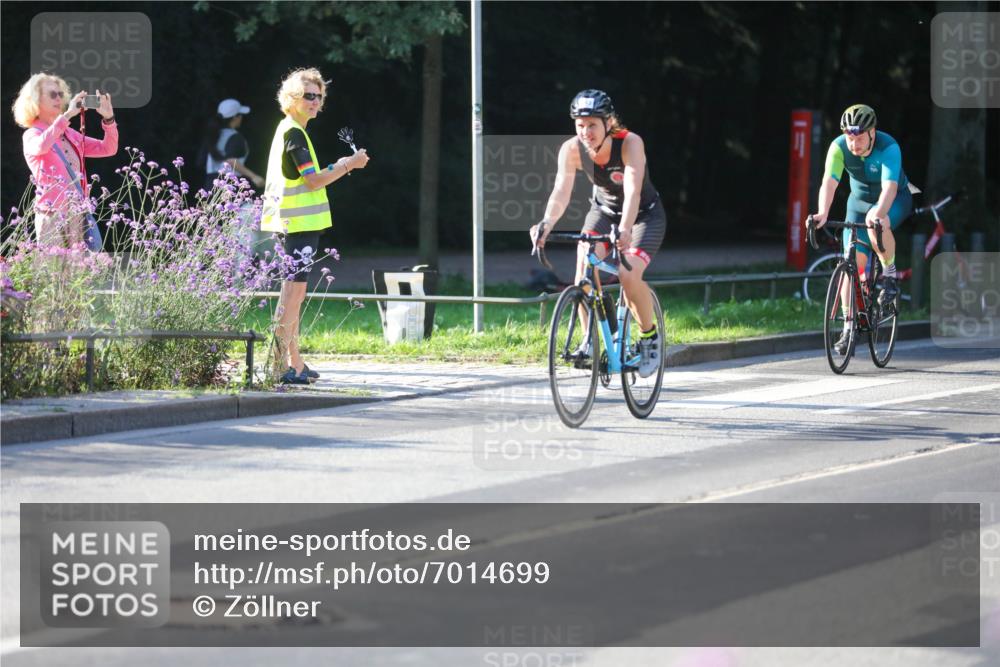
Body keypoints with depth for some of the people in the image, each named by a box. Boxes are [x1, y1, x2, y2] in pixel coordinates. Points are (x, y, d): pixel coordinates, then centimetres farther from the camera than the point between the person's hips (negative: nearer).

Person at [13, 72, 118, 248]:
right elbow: (41, 146, -26)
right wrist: (67, 115, -27)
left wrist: (108, 119, -3)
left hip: (78, 215, 5)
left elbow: (108, 149, 13)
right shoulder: (32, 135, -1)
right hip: (52, 215, -5)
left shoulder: (70, 135, 16)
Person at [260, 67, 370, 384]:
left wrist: (338, 168, 17)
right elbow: (313, 181, -17)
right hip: (299, 224, -11)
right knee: (292, 290, -10)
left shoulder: (289, 130, 18)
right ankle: (282, 366, -11)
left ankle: (295, 363, 20)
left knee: (295, 291, 14)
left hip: (293, 224, 11)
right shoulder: (294, 133, -14)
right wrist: (348, 165, -9)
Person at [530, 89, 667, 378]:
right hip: (604, 211, 3)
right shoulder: (572, 149, -22)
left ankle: (650, 337, 1)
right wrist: (547, 223, -52)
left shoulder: (630, 143, -31)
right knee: (584, 267, -22)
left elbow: (632, 191, -42)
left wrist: (625, 230, -58)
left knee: (629, 275, -25)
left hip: (645, 214, -3)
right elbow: (561, 190, -33)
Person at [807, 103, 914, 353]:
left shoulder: (888, 148, -31)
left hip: (894, 200, -3)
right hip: (860, 201, 3)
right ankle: (848, 328, -4)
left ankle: (890, 274, -13)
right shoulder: (839, 147, -22)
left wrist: (877, 214, -61)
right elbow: (829, 182, -32)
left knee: (877, 225, -38)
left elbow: (889, 187, -43)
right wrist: (822, 214, -50)